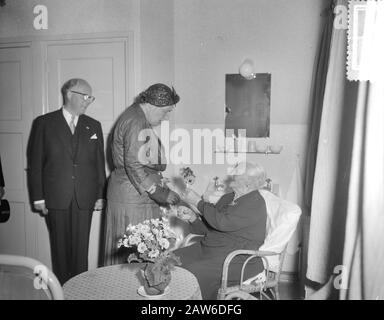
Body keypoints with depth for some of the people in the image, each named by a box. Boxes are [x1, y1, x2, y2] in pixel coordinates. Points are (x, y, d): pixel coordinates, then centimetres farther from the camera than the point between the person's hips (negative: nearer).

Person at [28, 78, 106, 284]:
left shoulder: (93, 126, 9)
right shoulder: (44, 123, 2)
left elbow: (99, 163, 9)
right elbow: (35, 162, 1)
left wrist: (100, 195, 4)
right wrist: (38, 197, -3)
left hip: (85, 199, 2)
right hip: (55, 198, -1)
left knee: (81, 247, 5)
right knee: (60, 247, 8)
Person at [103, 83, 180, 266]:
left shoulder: (141, 120, 17)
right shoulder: (135, 122, -15)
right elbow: (133, 165, -21)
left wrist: (161, 186, 15)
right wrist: (157, 192, -18)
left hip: (140, 195, 10)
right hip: (130, 198, -10)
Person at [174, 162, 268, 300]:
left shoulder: (255, 204, -14)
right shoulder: (227, 198, 15)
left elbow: (222, 222, -25)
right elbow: (209, 227, 18)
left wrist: (198, 202, -16)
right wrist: (192, 217, -2)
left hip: (237, 259, -9)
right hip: (207, 249, 9)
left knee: (194, 272, -29)